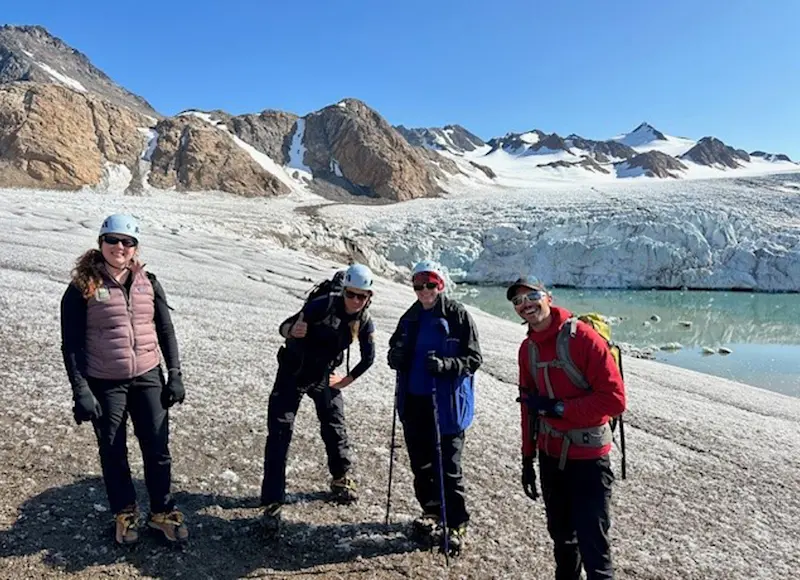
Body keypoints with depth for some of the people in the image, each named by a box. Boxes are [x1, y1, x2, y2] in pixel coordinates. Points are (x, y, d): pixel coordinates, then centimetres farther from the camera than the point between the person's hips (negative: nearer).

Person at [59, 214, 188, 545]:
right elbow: (71, 343, -6)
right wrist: (81, 392, -11)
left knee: (157, 449, 6)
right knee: (113, 453, 12)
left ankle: (162, 511, 24)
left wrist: (175, 375, 3)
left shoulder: (148, 284, 2)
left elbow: (166, 332, 7)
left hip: (148, 378, 2)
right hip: (105, 385, -2)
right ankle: (124, 513, 31)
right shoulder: (83, 288, -6)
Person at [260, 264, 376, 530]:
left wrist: (347, 379, 5)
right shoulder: (323, 305, -25)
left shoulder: (364, 322, -9)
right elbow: (284, 327, -21)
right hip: (293, 374, -4)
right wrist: (292, 331, -43)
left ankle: (341, 479, 38)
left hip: (325, 376, 4)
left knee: (335, 428, 13)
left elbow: (368, 358, 5)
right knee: (279, 434, -8)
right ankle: (272, 502, -2)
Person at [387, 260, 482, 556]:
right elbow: (397, 352, 20)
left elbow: (473, 359, -8)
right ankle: (431, 512, 37)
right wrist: (396, 357, -4)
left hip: (446, 403, -6)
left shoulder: (458, 315, -8)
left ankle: (456, 525, 16)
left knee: (448, 466, 0)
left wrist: (445, 365, -25)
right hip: (413, 401, 6)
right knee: (421, 462, 17)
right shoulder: (410, 317, 10)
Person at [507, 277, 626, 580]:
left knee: (593, 546, 0)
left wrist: (557, 408, -21)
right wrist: (527, 458, 14)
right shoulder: (528, 348, 5)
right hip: (550, 457, 6)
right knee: (561, 536, 21)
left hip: (588, 458, -6)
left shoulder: (582, 337, -17)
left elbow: (614, 398, -20)